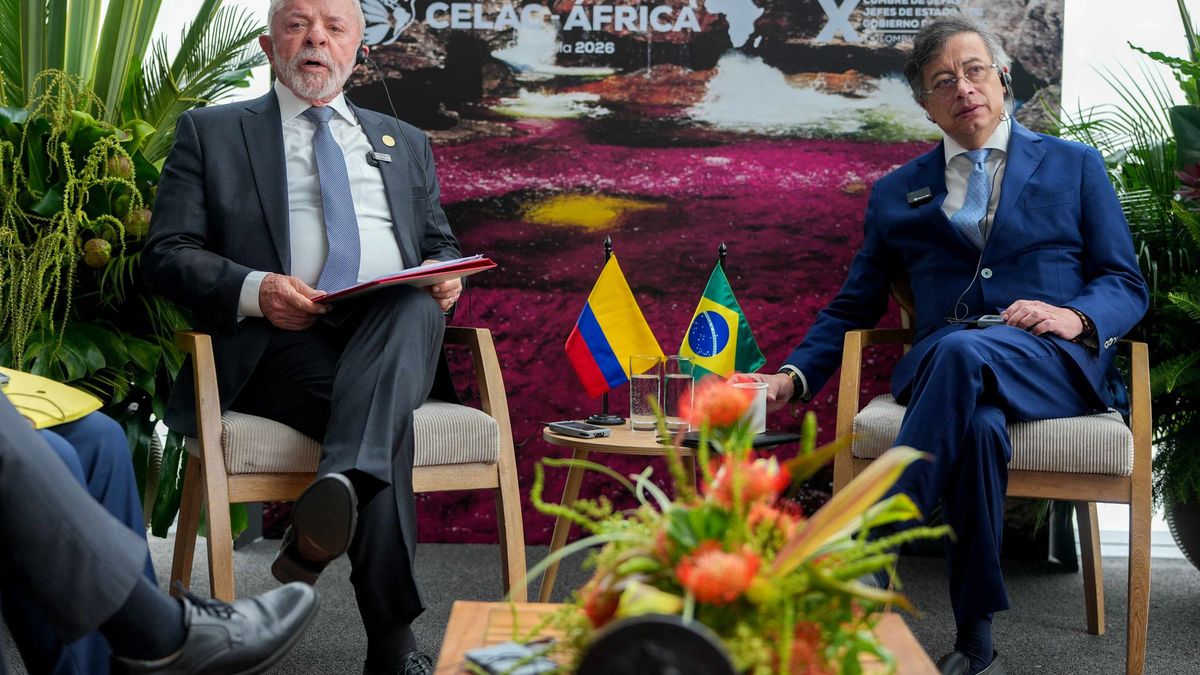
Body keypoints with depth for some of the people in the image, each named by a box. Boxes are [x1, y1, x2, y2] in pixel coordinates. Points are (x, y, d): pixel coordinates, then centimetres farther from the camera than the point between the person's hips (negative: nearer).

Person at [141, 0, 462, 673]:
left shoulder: (406, 143, 28)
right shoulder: (210, 131, 16)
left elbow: (442, 248, 28)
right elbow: (167, 253, 7)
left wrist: (445, 277, 0)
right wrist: (254, 289, -15)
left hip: (397, 336, 3)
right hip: (279, 344, -3)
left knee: (416, 302, -35)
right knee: (388, 413, -35)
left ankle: (338, 491, -54)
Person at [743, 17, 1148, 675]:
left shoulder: (1075, 166, 18)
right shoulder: (895, 193, 22)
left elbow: (1127, 286, 13)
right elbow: (853, 306, 21)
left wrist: (1076, 316, -11)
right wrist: (792, 376, 3)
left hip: (1052, 361, -1)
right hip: (939, 366, 1)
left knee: (963, 352, -39)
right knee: (978, 424, -38)